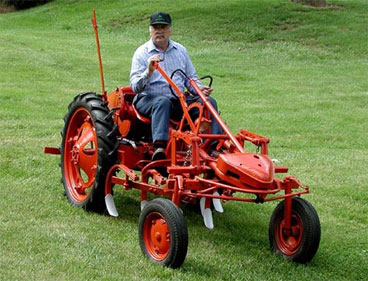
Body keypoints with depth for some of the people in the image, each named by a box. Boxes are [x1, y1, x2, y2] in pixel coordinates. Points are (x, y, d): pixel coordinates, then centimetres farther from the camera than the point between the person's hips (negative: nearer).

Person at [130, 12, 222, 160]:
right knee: (162, 102, -39)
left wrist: (199, 88, -2)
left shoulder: (180, 50, 16)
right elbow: (135, 87, -9)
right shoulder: (142, 53, 1)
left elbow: (191, 78, 20)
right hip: (148, 99, -4)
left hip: (179, 100, 5)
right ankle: (159, 147, -54)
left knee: (209, 102, -17)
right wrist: (149, 71, -27)